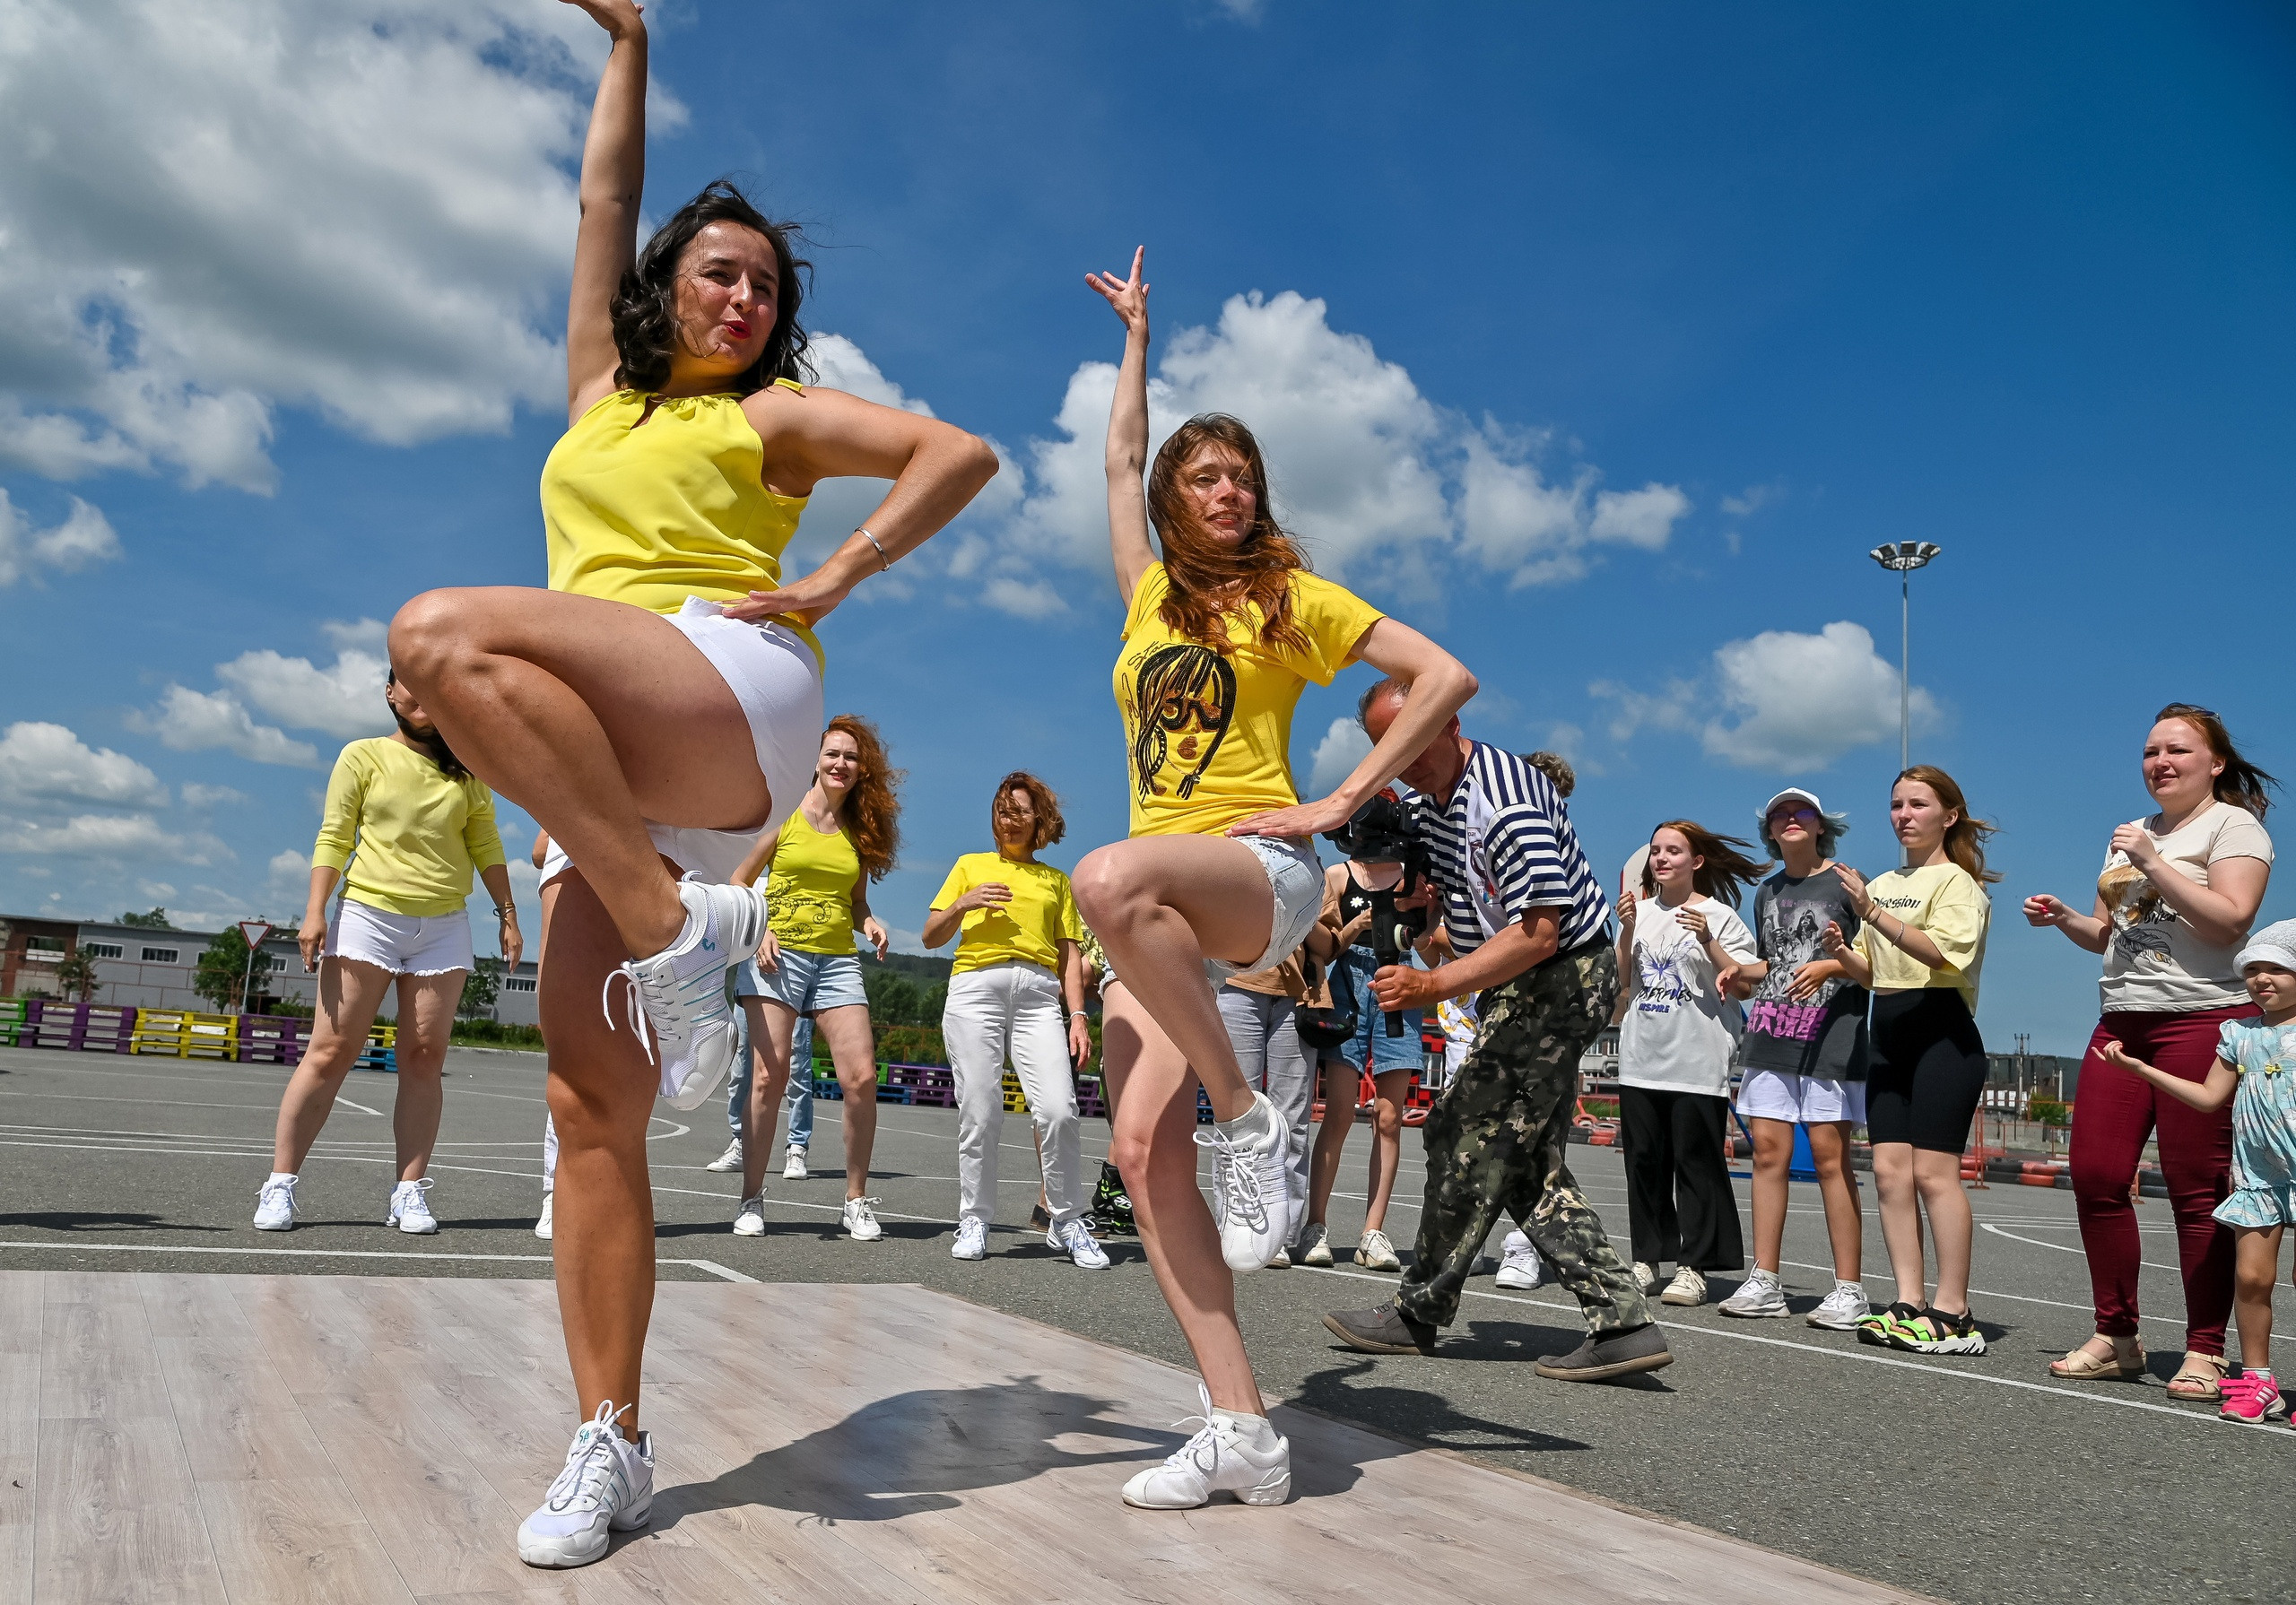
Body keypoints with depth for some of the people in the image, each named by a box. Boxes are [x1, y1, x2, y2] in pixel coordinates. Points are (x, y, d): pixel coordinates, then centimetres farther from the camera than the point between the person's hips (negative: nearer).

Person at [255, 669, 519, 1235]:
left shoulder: (464, 772, 13)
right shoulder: (363, 756, 6)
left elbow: (486, 846, 14)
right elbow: (333, 838, 2)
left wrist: (507, 914, 8)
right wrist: (315, 912, -8)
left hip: (443, 926, 2)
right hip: (368, 916, -2)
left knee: (424, 1056, -1)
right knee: (331, 1051, -4)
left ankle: (410, 1190, 2)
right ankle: (280, 1184, 3)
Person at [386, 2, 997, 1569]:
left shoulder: (774, 412, 15)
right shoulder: (600, 393, 29)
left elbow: (962, 453, 5)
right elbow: (607, 201, 31)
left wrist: (830, 582, -2)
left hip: (736, 703, -5)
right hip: (606, 775, 5)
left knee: (446, 634, -29)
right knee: (589, 1102, -5)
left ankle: (682, 927, -28)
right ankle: (611, 1444, -1)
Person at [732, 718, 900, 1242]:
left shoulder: (861, 830, 13)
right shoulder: (785, 816, 4)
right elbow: (739, 883, 8)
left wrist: (871, 924, -2)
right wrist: (759, 928, -8)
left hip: (838, 961, 3)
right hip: (778, 955, -2)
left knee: (861, 1078, -9)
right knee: (770, 1075, -9)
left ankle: (856, 1202, 3)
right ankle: (751, 1199, 4)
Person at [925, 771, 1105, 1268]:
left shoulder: (1057, 881, 23)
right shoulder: (971, 865, 21)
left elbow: (1070, 953, 17)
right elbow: (931, 937, 16)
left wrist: (1078, 1014, 3)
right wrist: (963, 904, -3)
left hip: (1039, 991, 0)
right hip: (976, 987, 0)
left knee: (1058, 1110, -14)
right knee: (980, 1112, -7)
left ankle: (1067, 1224, -3)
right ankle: (974, 1222, 6)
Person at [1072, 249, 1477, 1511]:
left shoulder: (1291, 597, 6)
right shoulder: (1150, 598, 19)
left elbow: (1447, 676, 0)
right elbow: (1121, 458, 30)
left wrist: (1342, 801, -6)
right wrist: (1137, 333, 41)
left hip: (1261, 874, -5)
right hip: (1168, 911, 5)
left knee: (1113, 882, -39)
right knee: (1143, 1153, -12)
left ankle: (1248, 1117, -22)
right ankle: (1240, 1433, -9)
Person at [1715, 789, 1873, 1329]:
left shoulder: (1845, 883, 2)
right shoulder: (1767, 892, 19)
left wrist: (1831, 966, -16)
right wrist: (1739, 972, 8)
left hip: (1831, 1035, -5)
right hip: (1770, 1034, 5)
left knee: (1829, 1156, -7)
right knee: (1768, 1150, 0)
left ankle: (1848, 1289, -2)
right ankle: (1764, 1283, 4)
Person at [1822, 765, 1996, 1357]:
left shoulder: (1958, 882, -3)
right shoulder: (1883, 884, 19)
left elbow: (1940, 951, -21)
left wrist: (1872, 912, -28)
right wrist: (1842, 953, 0)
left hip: (1943, 1034, -7)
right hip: (1889, 1036, 7)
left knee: (1933, 1171, -11)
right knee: (1890, 1169, 0)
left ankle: (1953, 1314, -6)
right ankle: (1909, 1303, 3)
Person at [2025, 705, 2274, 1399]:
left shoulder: (2233, 825, -1)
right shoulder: (2132, 835, 21)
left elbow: (2229, 919, -16)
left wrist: (2151, 863, -16)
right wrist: (2064, 918, 7)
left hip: (2203, 1021, -7)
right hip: (2123, 1023, 7)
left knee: (2197, 1190, -5)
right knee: (2095, 1175, 2)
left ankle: (2205, 1352, 5)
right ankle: (2116, 1337, 12)